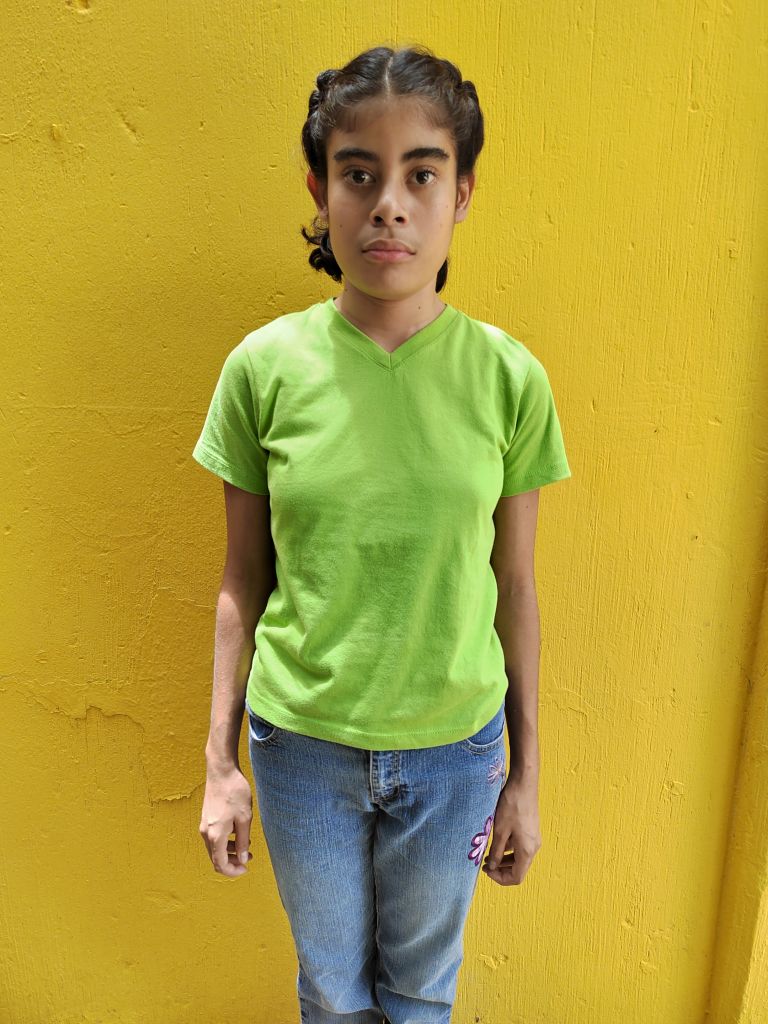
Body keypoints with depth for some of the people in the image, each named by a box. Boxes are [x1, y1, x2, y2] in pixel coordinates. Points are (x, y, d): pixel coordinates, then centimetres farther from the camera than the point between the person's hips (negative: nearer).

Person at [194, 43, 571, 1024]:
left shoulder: (508, 377, -11)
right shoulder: (264, 366, -11)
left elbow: (513, 588, -3)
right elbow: (245, 582, -3)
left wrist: (525, 776, 3)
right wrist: (220, 761, 1)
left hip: (452, 747, 0)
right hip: (300, 742, 0)